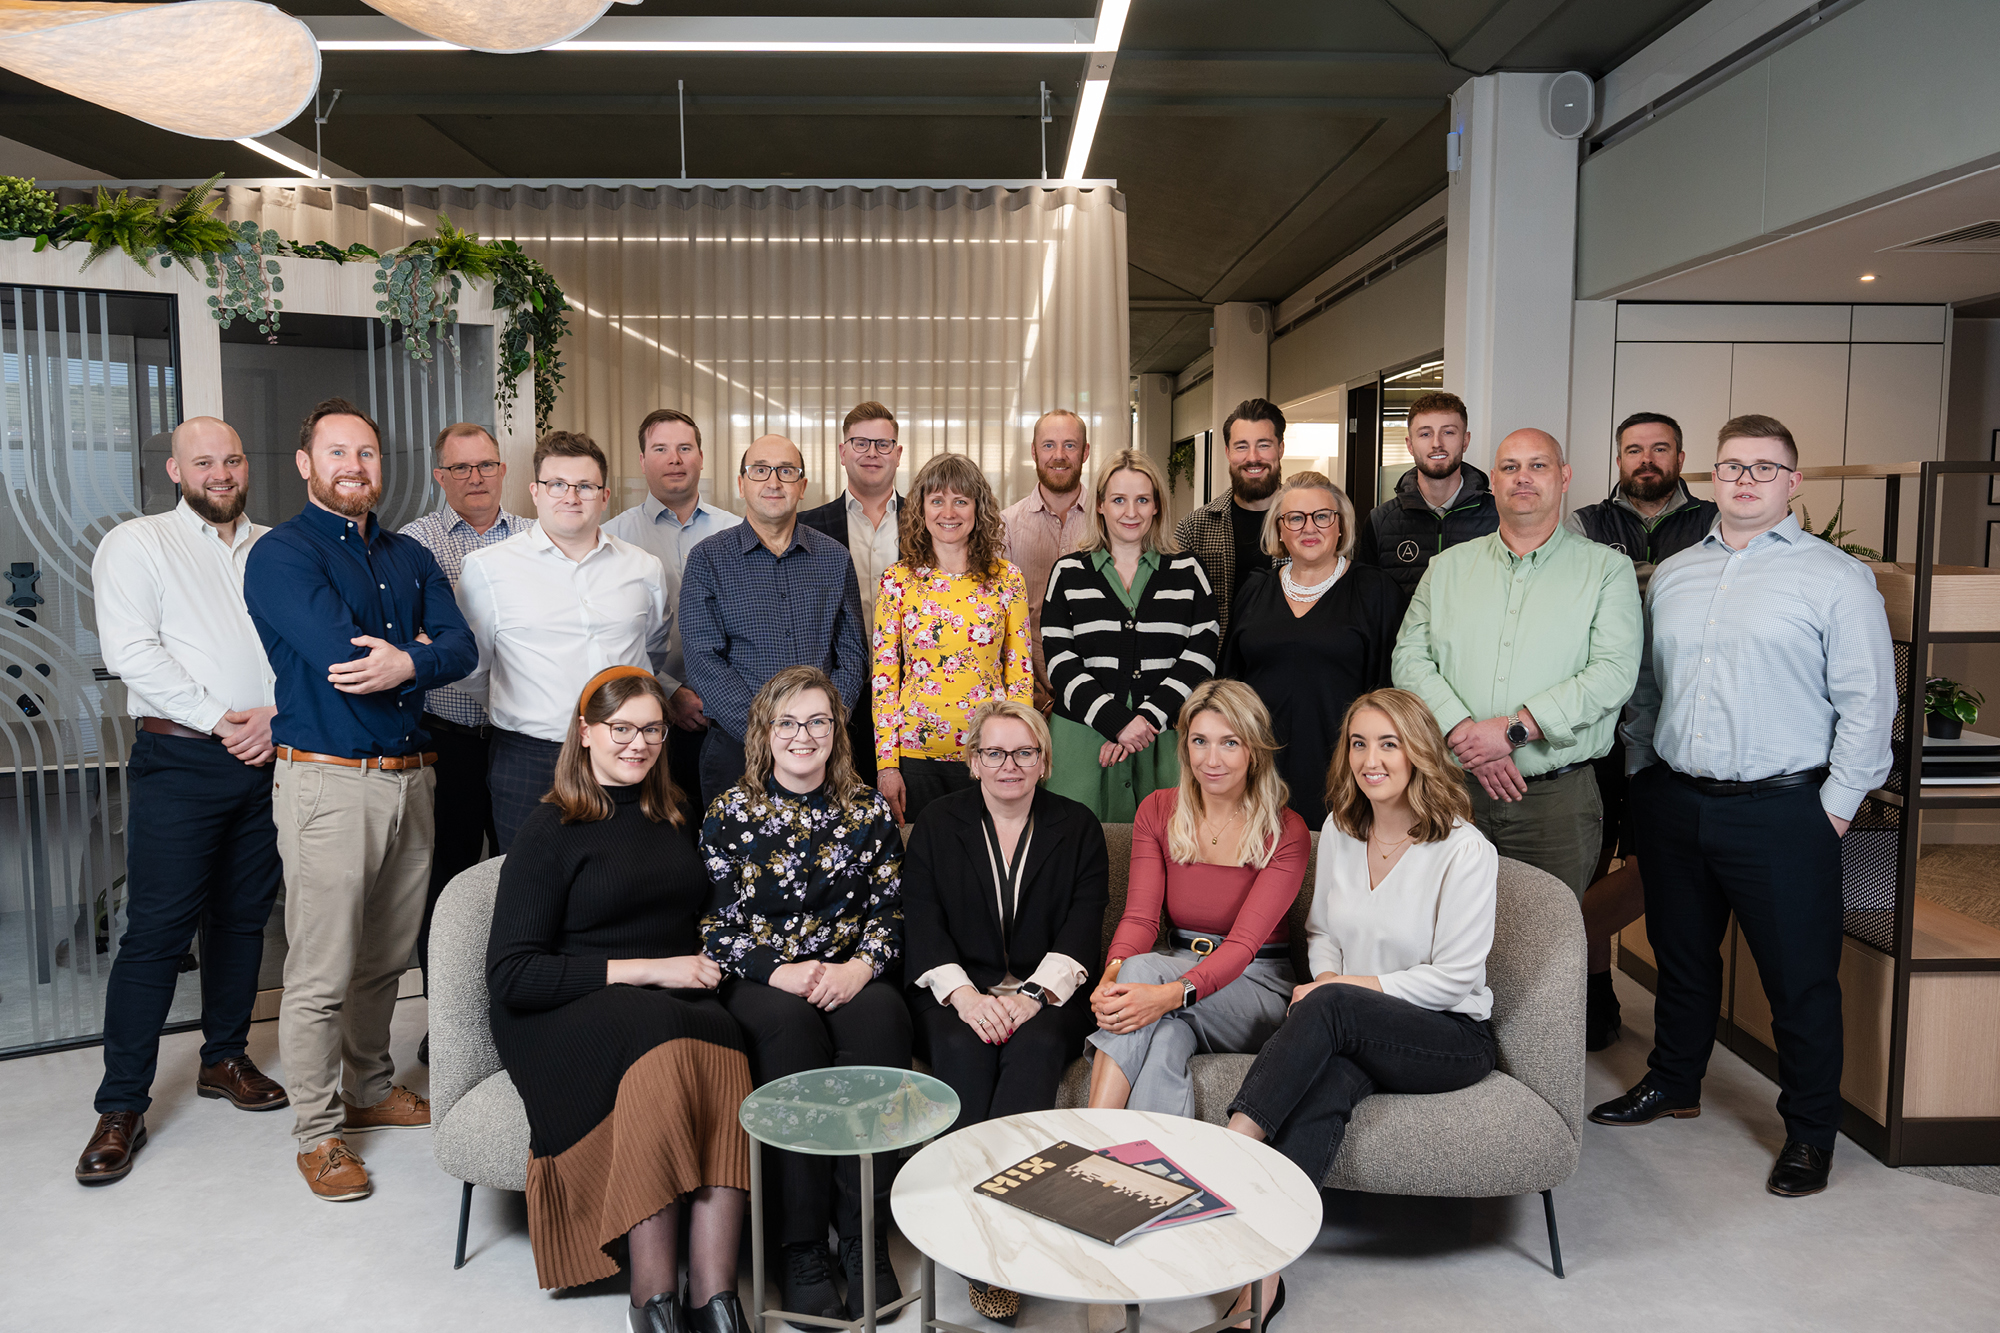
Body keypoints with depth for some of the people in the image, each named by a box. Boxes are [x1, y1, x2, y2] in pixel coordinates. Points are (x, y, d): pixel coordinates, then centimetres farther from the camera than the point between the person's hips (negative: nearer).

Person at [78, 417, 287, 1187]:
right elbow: (131, 653, -9)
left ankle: (224, 1059, 28)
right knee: (157, 929, -4)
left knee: (243, 917, 12)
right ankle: (121, 1107, 5)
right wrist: (221, 721, -14)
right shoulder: (136, 545, 2)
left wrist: (278, 716, -10)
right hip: (179, 759, -4)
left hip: (268, 756, 4)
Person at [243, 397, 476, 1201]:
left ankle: (371, 1090, 34)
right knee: (321, 974, 0)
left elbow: (462, 647, 0)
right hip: (328, 781, -6)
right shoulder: (282, 554, -6)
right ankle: (318, 1131, 13)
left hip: (409, 777, 6)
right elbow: (341, 657, -20)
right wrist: (418, 650, -5)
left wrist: (406, 664, -19)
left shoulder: (409, 556, 15)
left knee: (387, 959, 17)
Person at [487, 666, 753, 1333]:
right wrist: (643, 969, -13)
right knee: (661, 1045, -38)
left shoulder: (674, 816, 18)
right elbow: (510, 976, -7)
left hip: (680, 1003, 4)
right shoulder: (549, 831, 1)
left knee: (723, 1051, -32)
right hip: (569, 1016, -4)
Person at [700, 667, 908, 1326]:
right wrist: (780, 971, -16)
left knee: (881, 1014, -32)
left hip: (852, 977, 1)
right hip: (758, 981, -1)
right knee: (790, 1023, -35)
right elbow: (714, 923, 0)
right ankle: (802, 1248, -27)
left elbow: (889, 910, 8)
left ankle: (866, 1235, -25)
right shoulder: (730, 812, 6)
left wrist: (860, 965, -13)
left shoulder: (869, 810, 11)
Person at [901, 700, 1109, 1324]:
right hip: (959, 987, 0)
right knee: (962, 1047, -31)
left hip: (1048, 991, 0)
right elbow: (921, 921, 1)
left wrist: (1034, 994, -17)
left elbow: (1084, 926, 0)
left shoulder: (1078, 826, 11)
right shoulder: (938, 823, 11)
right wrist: (963, 994, -17)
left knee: (1037, 1044, -33)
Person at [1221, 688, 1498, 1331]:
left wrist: (1348, 986, -13)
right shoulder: (1338, 831, 8)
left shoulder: (1466, 852, -10)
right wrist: (1325, 978, -4)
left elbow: (1454, 977, -11)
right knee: (1329, 1079, -33)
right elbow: (1319, 931, 18)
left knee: (1330, 1007, -34)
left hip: (1452, 1036, -3)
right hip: (1352, 1035, 4)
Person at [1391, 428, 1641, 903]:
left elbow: (1613, 672, -9)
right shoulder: (1448, 567, 11)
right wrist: (1463, 732, -14)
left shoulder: (1606, 569, 3)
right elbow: (1410, 658, 2)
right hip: (1454, 790, 2)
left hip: (1557, 797, -2)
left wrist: (1515, 729, -18)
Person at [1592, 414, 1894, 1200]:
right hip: (1673, 802, 5)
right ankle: (1673, 1084, 37)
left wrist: (1838, 802, -10)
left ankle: (1809, 1133, 20)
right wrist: (1639, 764, 12)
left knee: (1800, 978, 3)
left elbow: (1867, 700, -7)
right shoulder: (1673, 575, 12)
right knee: (1680, 957, 19)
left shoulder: (1835, 577, -4)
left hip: (1782, 811, -5)